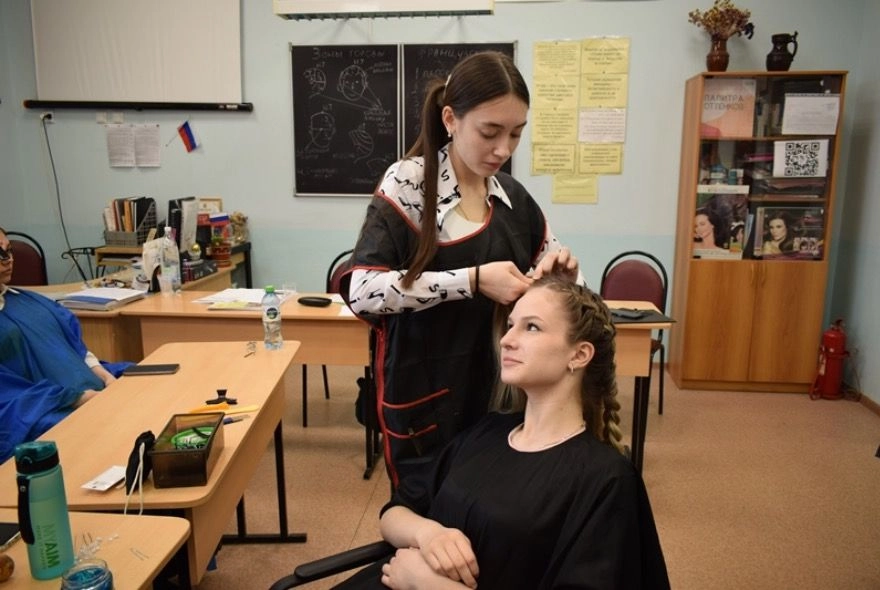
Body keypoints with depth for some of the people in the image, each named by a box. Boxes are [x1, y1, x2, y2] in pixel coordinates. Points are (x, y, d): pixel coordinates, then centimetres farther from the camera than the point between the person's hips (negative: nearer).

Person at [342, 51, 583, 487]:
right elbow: (362, 291, -21)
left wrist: (561, 270, -8)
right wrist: (472, 281, -26)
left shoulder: (514, 197, 6)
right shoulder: (408, 183, -10)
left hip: (498, 395, 5)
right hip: (424, 400, -5)